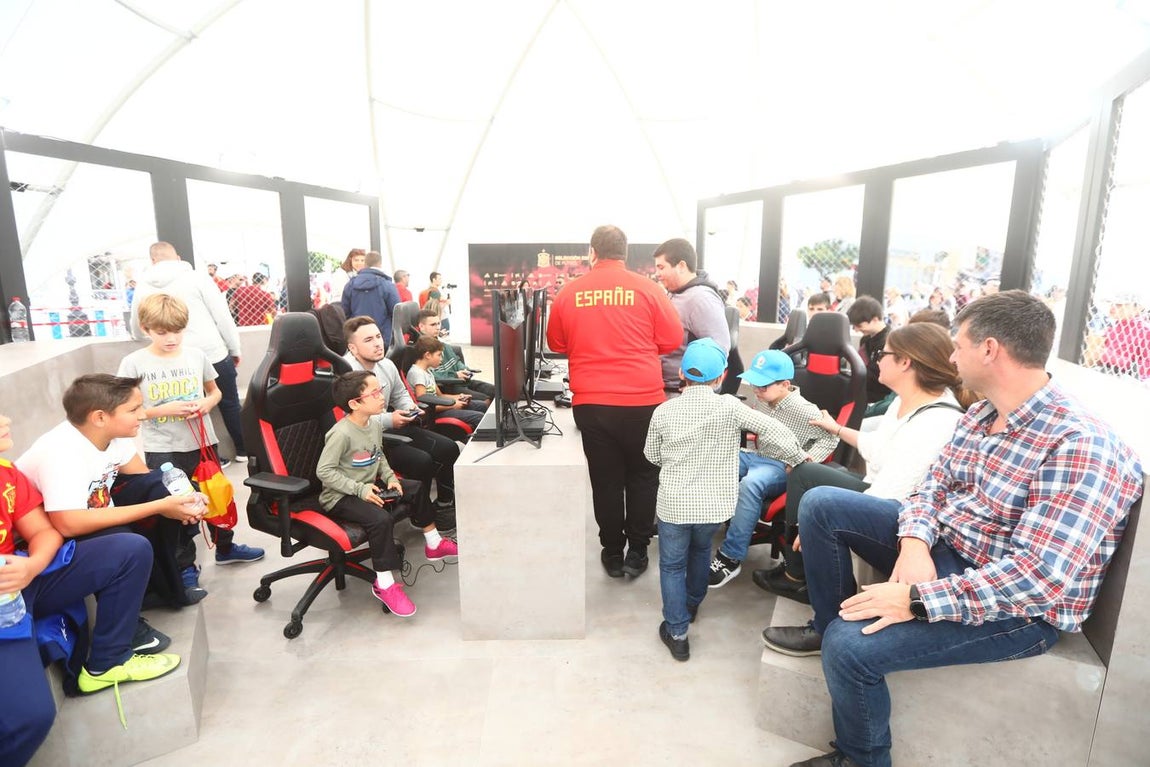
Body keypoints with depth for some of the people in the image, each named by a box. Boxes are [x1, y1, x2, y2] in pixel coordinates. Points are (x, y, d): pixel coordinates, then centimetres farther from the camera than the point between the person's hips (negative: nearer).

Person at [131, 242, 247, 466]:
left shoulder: (143, 287, 6)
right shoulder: (197, 277, -4)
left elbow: (138, 332, 17)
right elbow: (222, 316, -5)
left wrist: (149, 334, 41)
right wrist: (235, 349, 6)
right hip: (214, 353, -2)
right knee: (229, 403, 13)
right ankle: (243, 450, 23)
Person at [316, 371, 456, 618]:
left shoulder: (375, 423, 1)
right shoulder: (341, 434, -25)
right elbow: (324, 471, -24)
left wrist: (390, 477, -1)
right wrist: (360, 489, -26)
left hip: (368, 486, 9)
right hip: (340, 497, -9)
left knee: (415, 488, 8)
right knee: (380, 518, -32)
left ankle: (433, 544, 25)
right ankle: (384, 584, -18)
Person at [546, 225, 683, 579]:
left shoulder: (570, 292, 1)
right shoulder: (646, 288, -3)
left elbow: (556, 343, 13)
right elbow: (673, 339, 3)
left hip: (590, 403, 1)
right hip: (642, 401, -1)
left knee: (605, 480, 14)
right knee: (642, 477, 16)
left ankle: (612, 553, 25)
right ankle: (637, 552, 23)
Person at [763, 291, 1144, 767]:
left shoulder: (1080, 447, -26)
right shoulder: (981, 415, 3)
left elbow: (1041, 578, -32)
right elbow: (935, 484, 6)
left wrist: (918, 600, -32)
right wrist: (914, 542, -16)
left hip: (1018, 607, -8)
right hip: (943, 549, 9)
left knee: (851, 645, -26)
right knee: (821, 504, 1)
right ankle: (829, 625, 16)